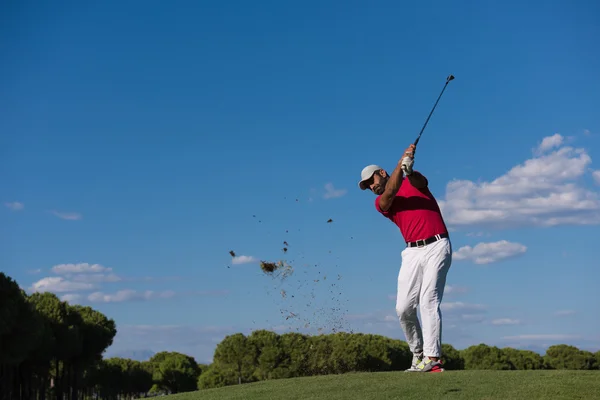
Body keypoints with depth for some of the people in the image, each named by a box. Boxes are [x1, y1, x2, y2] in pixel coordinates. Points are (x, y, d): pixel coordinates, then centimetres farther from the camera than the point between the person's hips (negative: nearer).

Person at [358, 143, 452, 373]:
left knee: (428, 301, -15)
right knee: (403, 308, -4)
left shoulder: (413, 182, 12)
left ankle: (433, 358, -17)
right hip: (412, 252, 4)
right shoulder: (380, 202, 12)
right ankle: (418, 353, 14)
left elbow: (421, 181, -13)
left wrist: (409, 171, -37)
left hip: (436, 246, -3)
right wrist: (401, 165, -25)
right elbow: (389, 193, -11)